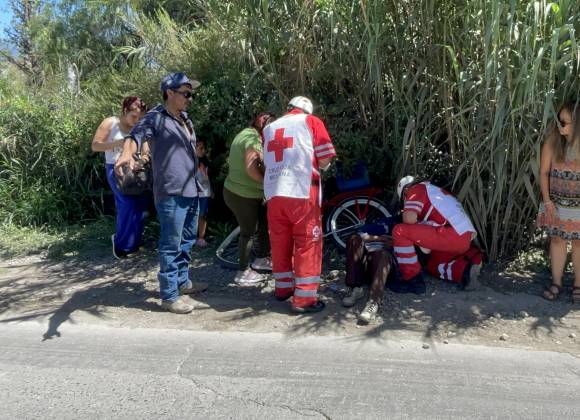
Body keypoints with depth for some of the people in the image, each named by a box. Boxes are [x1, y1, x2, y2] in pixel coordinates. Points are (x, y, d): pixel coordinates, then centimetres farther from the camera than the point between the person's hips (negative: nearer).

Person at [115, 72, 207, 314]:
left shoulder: (186, 120, 15)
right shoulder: (156, 118, -11)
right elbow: (136, 135, -28)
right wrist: (127, 153, -50)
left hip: (191, 191, 9)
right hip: (171, 194, -9)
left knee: (187, 240, 19)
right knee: (171, 245, -3)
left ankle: (182, 282, 35)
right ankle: (169, 296, 6)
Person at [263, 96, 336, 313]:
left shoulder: (269, 128, 19)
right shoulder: (310, 121, 5)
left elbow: (268, 162, 19)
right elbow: (325, 158, -1)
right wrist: (317, 165, 19)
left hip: (274, 193, 5)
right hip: (302, 192, -5)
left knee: (280, 242, 15)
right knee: (307, 243, 2)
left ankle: (283, 288, 27)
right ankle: (304, 298, 2)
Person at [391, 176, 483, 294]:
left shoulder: (416, 189, 4)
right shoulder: (435, 190, 31)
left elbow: (409, 218, -12)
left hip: (451, 235, -10)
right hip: (466, 238, 10)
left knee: (399, 231, -9)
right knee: (433, 266, 29)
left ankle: (412, 281, -7)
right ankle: (464, 270, 6)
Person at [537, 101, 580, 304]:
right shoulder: (553, 141, -7)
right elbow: (544, 172, -1)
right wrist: (547, 200, -6)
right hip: (556, 202, 1)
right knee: (557, 240, 9)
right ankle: (556, 282, 21)